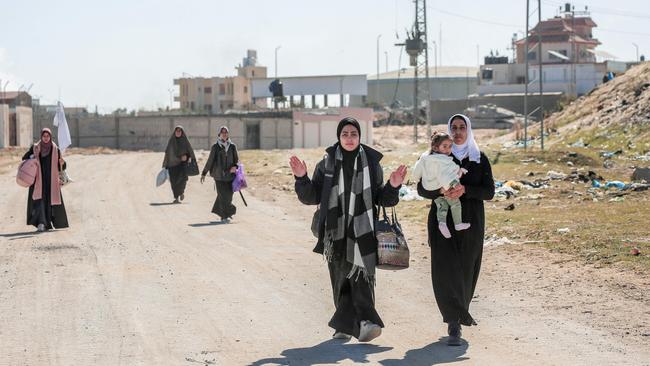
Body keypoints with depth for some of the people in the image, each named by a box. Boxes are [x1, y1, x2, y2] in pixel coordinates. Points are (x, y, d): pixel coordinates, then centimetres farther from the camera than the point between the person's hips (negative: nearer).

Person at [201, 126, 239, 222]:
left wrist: (235, 166, -13)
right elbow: (210, 161, 6)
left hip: (229, 174, 3)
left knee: (228, 194, 4)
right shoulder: (215, 147, 2)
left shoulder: (232, 146, 8)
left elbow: (237, 159, 9)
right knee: (223, 194, -9)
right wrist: (204, 173, 6)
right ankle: (225, 216, -7)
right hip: (219, 175, -3)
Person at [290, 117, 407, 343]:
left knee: (362, 275, -15)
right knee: (340, 279, 3)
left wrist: (393, 187, -11)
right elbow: (312, 197, 5)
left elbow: (381, 199, 8)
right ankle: (346, 324, 9)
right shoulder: (327, 163, 6)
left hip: (362, 231, -2)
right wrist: (302, 178, -11)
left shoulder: (371, 162, 6)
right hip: (335, 231, 2)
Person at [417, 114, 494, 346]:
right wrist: (441, 191, -21)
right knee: (446, 271, -12)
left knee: (466, 272, 4)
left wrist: (464, 190, -20)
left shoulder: (480, 159, 7)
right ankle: (454, 325, -14)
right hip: (443, 222, -1)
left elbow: (489, 192, -2)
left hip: (471, 224, 1)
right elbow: (422, 189, 1)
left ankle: (457, 317, 26)